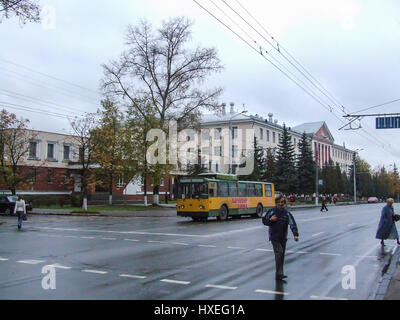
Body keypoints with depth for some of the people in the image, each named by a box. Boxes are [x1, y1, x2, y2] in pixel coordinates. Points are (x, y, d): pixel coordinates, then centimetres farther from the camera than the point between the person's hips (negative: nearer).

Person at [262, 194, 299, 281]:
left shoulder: (287, 213, -1)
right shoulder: (272, 211, -4)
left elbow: (292, 224, -10)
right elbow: (264, 221, 4)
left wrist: (295, 234, -25)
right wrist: (270, 219, -17)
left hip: (283, 237, 4)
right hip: (274, 237, -3)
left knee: (282, 255, 10)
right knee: (279, 253, -15)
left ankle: (279, 274, 23)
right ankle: (279, 274, -14)